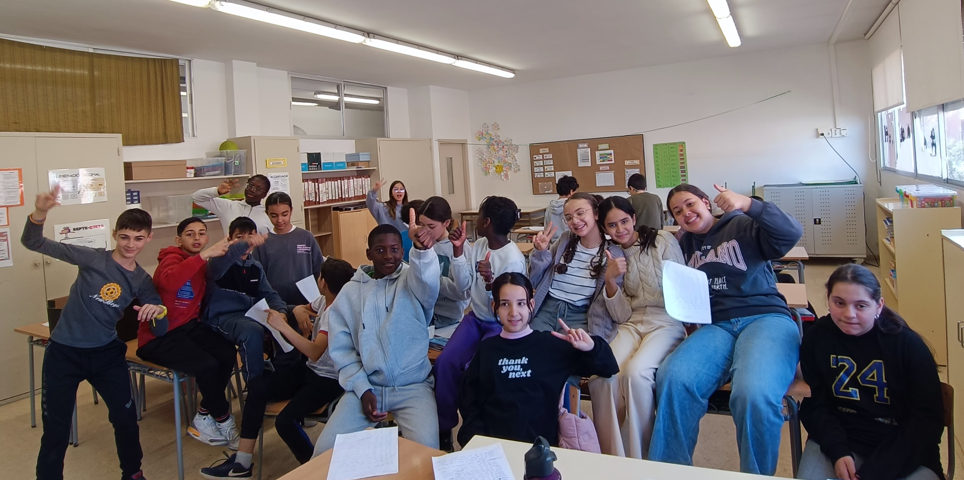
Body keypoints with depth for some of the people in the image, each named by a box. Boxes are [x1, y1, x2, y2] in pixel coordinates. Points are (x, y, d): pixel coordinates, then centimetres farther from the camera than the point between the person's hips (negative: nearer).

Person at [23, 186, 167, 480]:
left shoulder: (142, 281, -1)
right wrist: (40, 213, -36)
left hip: (107, 354, 3)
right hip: (64, 352, -3)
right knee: (56, 430, 4)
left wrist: (159, 312, -24)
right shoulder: (92, 258, -11)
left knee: (126, 417, 11)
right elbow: (32, 243, -15)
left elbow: (160, 332, 1)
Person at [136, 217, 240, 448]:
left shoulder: (204, 263, 10)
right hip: (158, 335, -7)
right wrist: (204, 255, -46)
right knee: (207, 365, -26)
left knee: (228, 353, -17)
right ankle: (223, 418, 3)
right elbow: (169, 281, -40)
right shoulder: (172, 258, -16)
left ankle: (204, 416, 4)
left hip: (189, 326, 7)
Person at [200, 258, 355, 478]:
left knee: (285, 421, -25)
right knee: (257, 386, -3)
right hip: (311, 369, 10)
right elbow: (302, 309, 25)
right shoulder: (324, 301, 3)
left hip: (329, 379, -9)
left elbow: (315, 352, -35)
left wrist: (283, 326, -32)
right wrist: (299, 311, 0)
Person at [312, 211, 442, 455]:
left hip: (413, 385, -2)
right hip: (366, 385, 3)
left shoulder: (412, 280, -3)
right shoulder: (350, 291, 5)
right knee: (325, 450, -9)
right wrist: (362, 389, -6)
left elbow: (428, 279, -30)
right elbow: (341, 348, 6)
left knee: (425, 451, -22)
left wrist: (422, 250, -53)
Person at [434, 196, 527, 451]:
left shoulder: (513, 259, -20)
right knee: (445, 362, -15)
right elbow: (463, 285, 0)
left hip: (500, 325, -6)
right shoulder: (479, 245, 1)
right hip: (475, 318, 6)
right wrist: (458, 250, -10)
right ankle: (444, 427, 1)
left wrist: (490, 283, -40)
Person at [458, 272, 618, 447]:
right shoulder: (486, 348, 12)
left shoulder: (551, 344, 5)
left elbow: (608, 368, 6)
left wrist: (591, 348, -14)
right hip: (490, 446, 1)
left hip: (538, 445, -1)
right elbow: (468, 401, 12)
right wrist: (477, 438, -4)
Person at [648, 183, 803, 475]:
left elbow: (792, 233, -7)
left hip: (766, 317, -3)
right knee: (672, 379, -30)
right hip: (716, 327, 4)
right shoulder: (684, 245, 24)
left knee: (753, 394, -37)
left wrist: (748, 204, -19)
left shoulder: (742, 226, 9)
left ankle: (756, 474, -12)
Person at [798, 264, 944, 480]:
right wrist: (838, 451, -19)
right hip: (839, 440, 0)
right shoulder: (816, 338, -6)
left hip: (904, 448, 0)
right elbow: (814, 406, -1)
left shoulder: (909, 344, -9)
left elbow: (927, 419, -8)